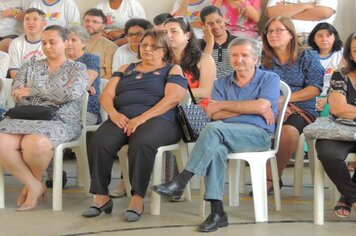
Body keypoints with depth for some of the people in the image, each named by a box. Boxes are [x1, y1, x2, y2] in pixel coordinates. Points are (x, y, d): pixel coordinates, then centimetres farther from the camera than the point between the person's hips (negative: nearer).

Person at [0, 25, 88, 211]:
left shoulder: (77, 69, 11)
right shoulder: (30, 67, 21)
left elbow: (71, 93, -10)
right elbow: (17, 94, 5)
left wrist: (33, 91, -7)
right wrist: (52, 96, -9)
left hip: (60, 121, -3)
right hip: (26, 118, 4)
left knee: (34, 143, -37)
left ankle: (33, 183, -3)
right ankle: (35, 186, -9)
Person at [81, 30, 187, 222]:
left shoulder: (172, 70, 12)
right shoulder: (126, 69, 26)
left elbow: (172, 98, -6)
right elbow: (106, 95, 16)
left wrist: (142, 118, -17)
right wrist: (113, 113, -8)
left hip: (157, 119, -4)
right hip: (122, 118, 4)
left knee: (141, 143, -38)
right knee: (99, 142, -28)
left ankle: (137, 199, -29)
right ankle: (101, 197, -20)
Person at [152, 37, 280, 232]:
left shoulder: (269, 78, 10)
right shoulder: (222, 83, 19)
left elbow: (262, 106, -10)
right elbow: (217, 115, 1)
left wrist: (223, 104, -3)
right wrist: (253, 109, -6)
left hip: (257, 135, -3)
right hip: (225, 136, 3)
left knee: (215, 128, -31)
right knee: (216, 149, -34)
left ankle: (180, 182, -30)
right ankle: (217, 212, -34)